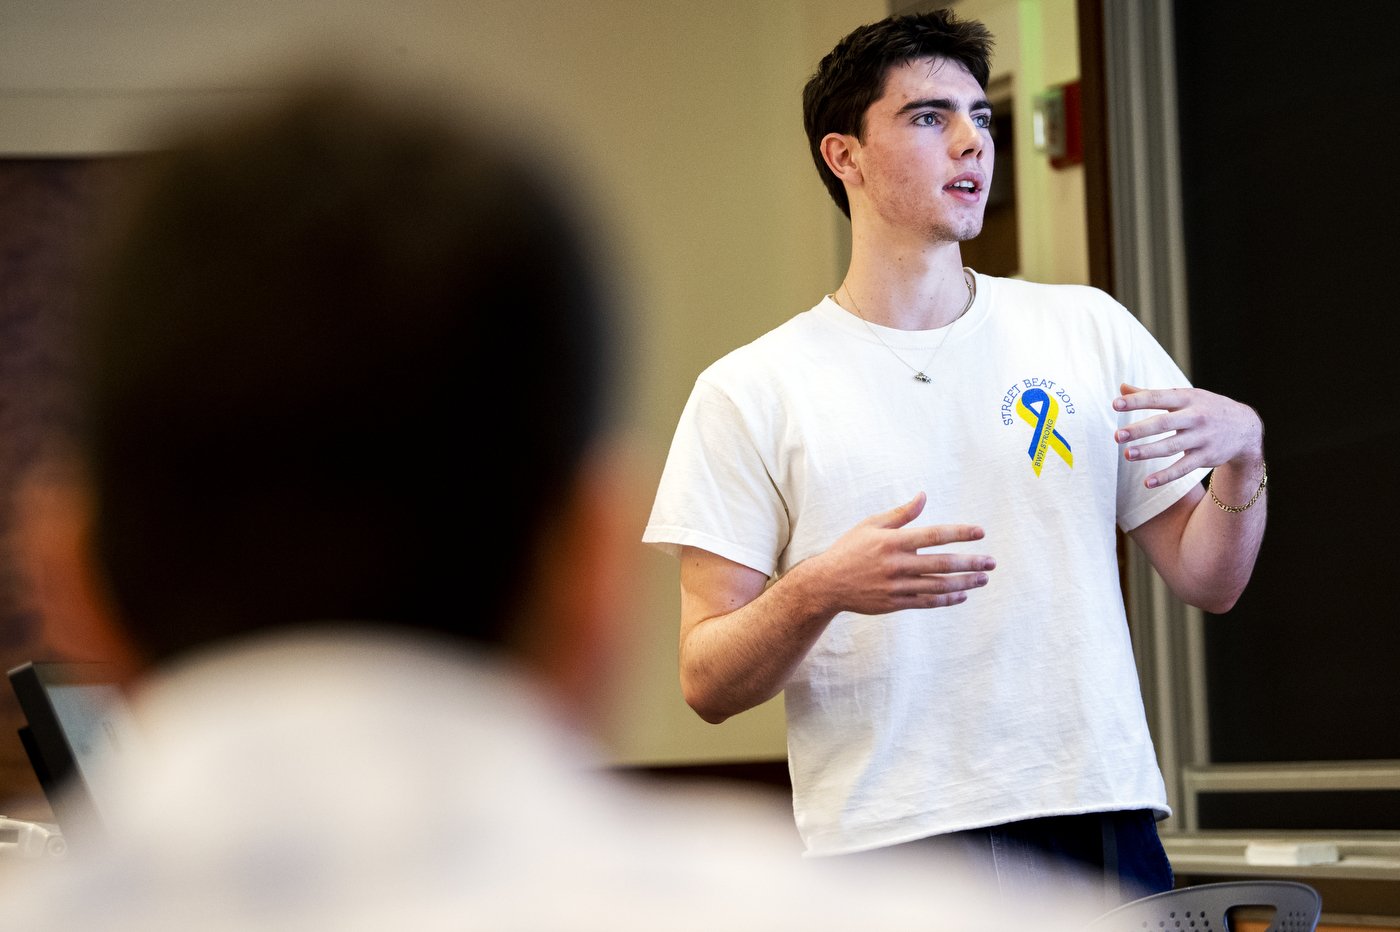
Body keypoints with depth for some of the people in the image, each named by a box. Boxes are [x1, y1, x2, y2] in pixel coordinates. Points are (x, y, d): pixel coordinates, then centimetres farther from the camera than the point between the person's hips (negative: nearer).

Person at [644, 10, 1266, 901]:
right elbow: (708, 684, -3)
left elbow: (1208, 580, 12)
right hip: (883, 844, -3)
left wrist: (1243, 454, -8)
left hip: (1098, 827, 3)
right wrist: (822, 591, -21)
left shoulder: (1088, 329, 11)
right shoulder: (751, 393, 1)